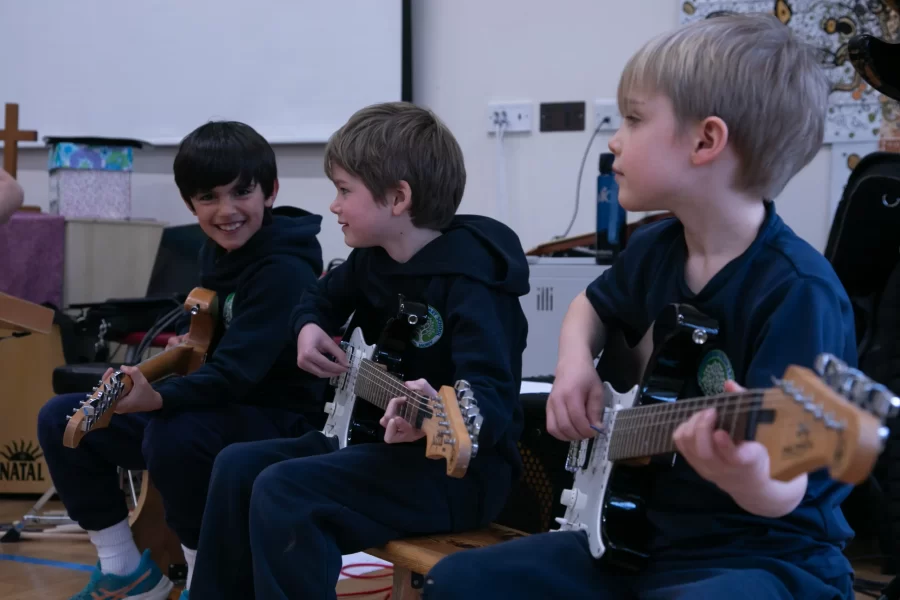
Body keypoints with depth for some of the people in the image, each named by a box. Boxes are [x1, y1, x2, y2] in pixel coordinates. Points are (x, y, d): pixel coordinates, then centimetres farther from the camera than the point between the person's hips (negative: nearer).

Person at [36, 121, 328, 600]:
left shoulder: (286, 271, -21)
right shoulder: (215, 250, 4)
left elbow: (236, 371, -31)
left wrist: (157, 399, -44)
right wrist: (188, 339, 2)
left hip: (278, 419, -8)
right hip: (214, 405, 9)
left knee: (173, 436, -39)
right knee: (60, 420, -1)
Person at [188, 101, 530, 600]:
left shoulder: (469, 283, -23)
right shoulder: (373, 259, 4)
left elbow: (492, 402, -33)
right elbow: (320, 297, 26)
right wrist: (310, 330, 3)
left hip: (456, 469, -9)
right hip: (379, 441, 9)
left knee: (282, 492, -24)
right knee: (238, 467, 4)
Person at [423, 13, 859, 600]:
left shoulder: (798, 290, -21)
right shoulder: (655, 250, 3)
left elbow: (784, 490, -26)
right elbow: (593, 306, 27)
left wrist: (749, 475, -49)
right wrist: (576, 363, 5)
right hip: (644, 535, 8)